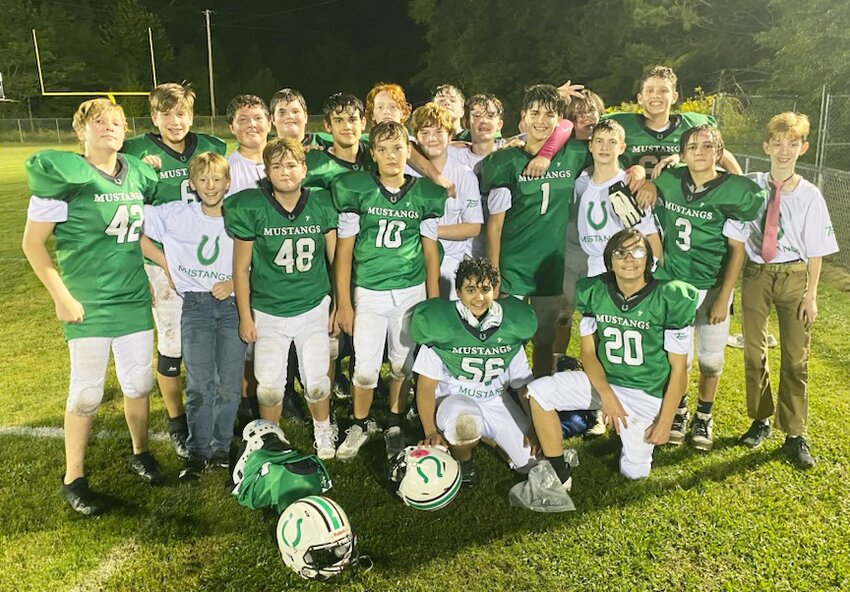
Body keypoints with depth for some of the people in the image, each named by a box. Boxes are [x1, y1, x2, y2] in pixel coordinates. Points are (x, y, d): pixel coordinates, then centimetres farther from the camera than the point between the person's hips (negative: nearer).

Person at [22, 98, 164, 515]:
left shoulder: (138, 175, 4)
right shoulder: (65, 175, -11)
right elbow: (32, 243, -8)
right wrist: (62, 296, -11)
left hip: (135, 299, 5)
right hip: (88, 305, -5)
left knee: (138, 382, 14)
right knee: (86, 393, 4)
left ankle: (140, 454, 36)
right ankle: (73, 479, 22)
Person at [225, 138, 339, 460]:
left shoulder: (322, 204, -6)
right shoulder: (251, 208, -10)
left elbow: (336, 258, 3)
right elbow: (241, 267, -3)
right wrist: (245, 316, -2)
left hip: (313, 309, 1)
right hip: (268, 312, 0)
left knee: (317, 382, 4)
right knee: (270, 386, 5)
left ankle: (323, 431, 34)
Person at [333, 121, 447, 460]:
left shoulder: (425, 194, 2)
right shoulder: (356, 190, -4)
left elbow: (430, 250, 8)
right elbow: (344, 250, -1)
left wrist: (433, 301, 7)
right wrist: (343, 302, -3)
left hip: (411, 291, 2)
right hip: (369, 292, -2)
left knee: (403, 364, 11)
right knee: (366, 369, -2)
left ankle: (395, 425, 32)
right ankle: (359, 426, 24)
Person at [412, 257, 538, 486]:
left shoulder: (512, 328, -3)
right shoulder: (440, 326, -14)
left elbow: (523, 384, 5)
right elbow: (426, 386, -8)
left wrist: (534, 427, -4)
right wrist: (431, 432, -16)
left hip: (496, 400, 4)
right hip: (454, 398, -4)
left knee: (531, 462, -5)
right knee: (466, 421, -39)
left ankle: (486, 434, 24)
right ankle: (463, 461, -4)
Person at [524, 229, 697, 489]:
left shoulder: (669, 299, -16)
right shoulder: (594, 292, -7)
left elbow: (678, 368, -10)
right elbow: (588, 352, -1)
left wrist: (664, 422, -10)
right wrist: (606, 395, -16)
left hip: (646, 393, -2)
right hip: (602, 380, 3)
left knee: (634, 472, -1)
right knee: (538, 392, -19)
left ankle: (637, 436, 33)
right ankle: (560, 476, -5)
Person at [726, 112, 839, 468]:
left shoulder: (809, 195, -7)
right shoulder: (750, 186, -4)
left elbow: (815, 251, -3)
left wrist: (811, 295, -5)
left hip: (793, 276, -1)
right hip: (756, 274, 1)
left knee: (796, 357, 6)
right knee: (754, 351, 11)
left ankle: (794, 435, 19)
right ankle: (760, 420, 30)